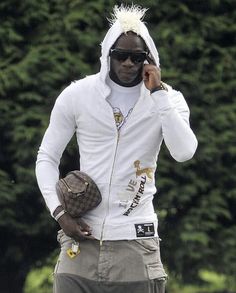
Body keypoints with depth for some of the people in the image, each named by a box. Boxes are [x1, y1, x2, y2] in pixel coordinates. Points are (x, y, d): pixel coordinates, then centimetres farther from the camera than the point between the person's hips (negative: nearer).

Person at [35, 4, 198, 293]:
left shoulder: (167, 99, 2)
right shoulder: (77, 95, 3)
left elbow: (184, 152, -14)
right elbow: (47, 157, 10)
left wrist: (158, 93, -13)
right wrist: (59, 211, -3)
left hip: (134, 242, -1)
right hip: (82, 236, 1)